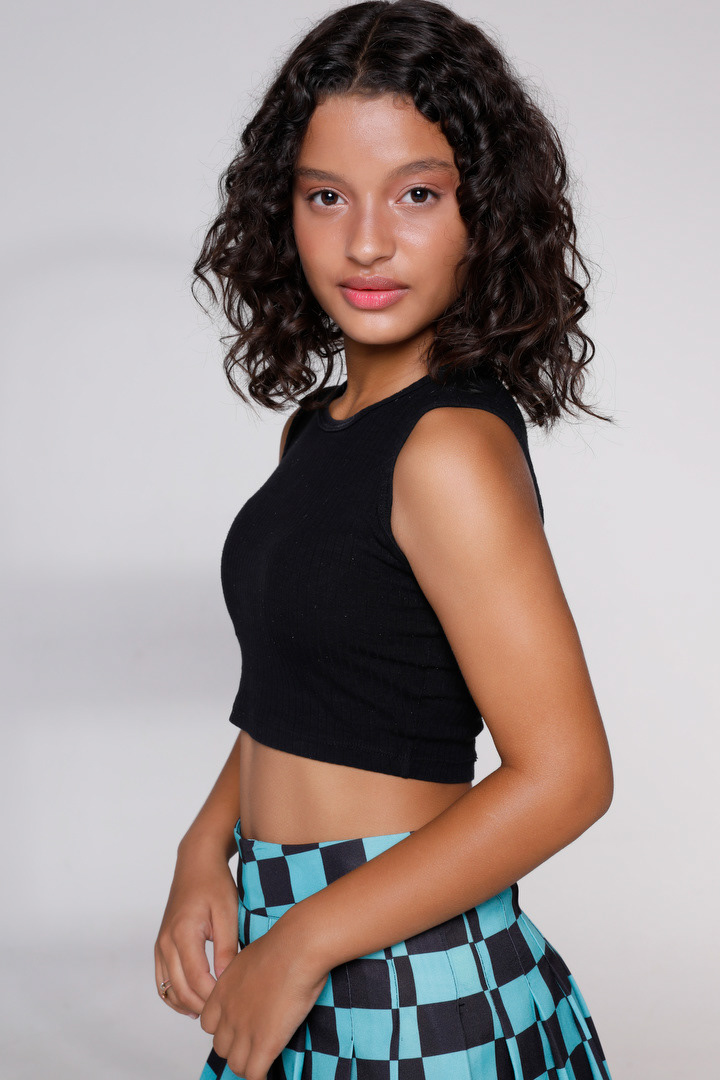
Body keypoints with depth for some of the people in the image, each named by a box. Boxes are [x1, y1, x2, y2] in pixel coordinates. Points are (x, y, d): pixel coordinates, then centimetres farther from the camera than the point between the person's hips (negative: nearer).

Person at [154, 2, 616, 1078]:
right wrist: (206, 851, -2)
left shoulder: (452, 448, -20)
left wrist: (300, 946, -18)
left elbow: (564, 776, -23)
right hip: (281, 930, 7)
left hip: (408, 985, -7)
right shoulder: (317, 423, 5)